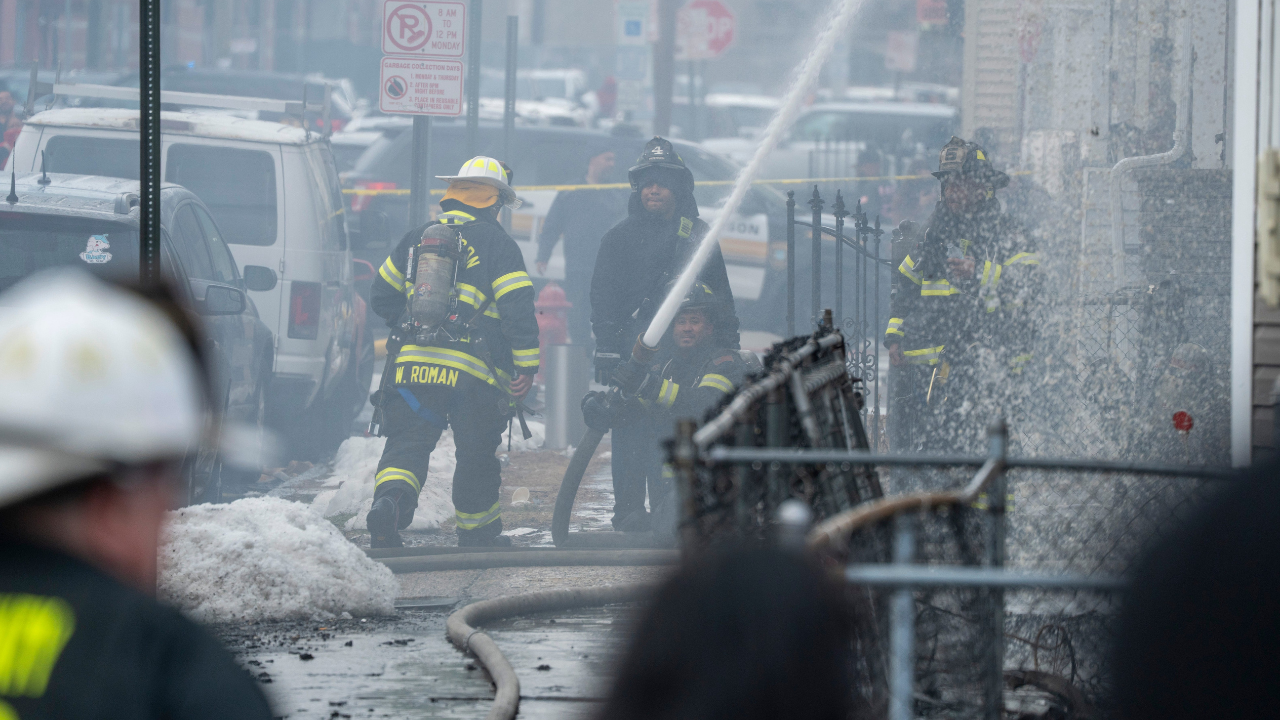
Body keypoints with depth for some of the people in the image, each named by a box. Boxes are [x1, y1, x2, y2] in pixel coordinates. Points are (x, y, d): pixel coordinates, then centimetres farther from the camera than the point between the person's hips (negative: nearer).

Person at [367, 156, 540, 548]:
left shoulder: (417, 238, 15)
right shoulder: (498, 244, 0)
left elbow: (382, 296, 23)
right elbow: (518, 309, -8)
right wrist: (527, 366, -4)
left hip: (413, 364, 3)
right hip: (474, 372, -3)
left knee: (408, 443, -2)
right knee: (477, 454, 12)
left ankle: (389, 499, -30)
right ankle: (477, 530, 24)